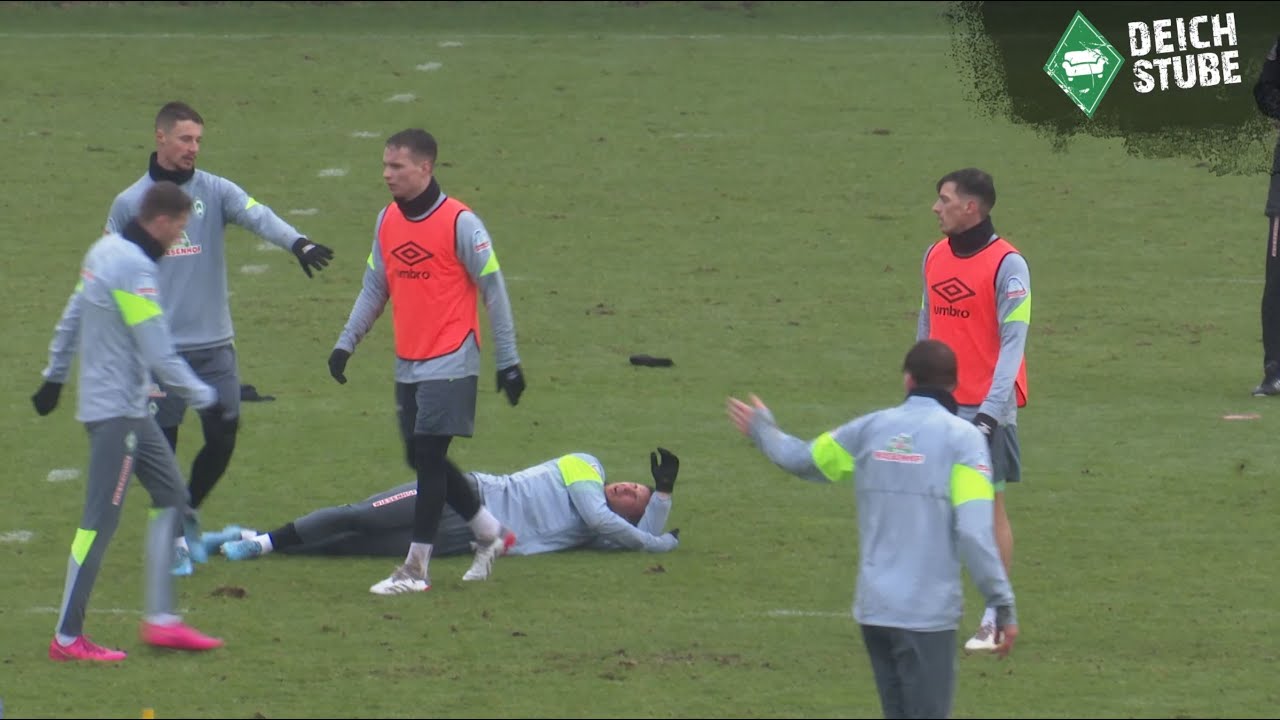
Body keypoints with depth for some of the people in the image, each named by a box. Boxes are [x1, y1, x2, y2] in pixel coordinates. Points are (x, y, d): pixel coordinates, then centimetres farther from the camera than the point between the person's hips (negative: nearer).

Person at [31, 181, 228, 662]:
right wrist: (205, 399, -12)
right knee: (100, 521, -6)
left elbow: (72, 318, 18)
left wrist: (55, 375, 29)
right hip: (116, 412, -10)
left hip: (130, 409, 10)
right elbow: (161, 357, -21)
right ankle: (67, 639, -2)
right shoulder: (133, 270, -21)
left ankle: (161, 619, 13)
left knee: (171, 497, 12)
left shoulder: (105, 252, 7)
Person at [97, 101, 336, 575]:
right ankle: (174, 538, 14)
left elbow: (257, 216, -16)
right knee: (162, 446, 0)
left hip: (215, 345, 1)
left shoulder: (215, 192, 2)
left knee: (223, 438, 2)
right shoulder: (129, 203, 2)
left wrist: (297, 242, -37)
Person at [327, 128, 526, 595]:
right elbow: (375, 288, 17)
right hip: (408, 364, 7)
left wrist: (508, 360, -7)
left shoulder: (459, 223, -12)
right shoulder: (387, 221, 8)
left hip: (450, 363, -7)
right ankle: (491, 534, 28)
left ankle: (416, 568, -5)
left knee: (428, 457, -9)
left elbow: (493, 289, -7)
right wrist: (346, 343, 10)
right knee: (422, 460, 10)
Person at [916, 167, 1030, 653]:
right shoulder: (935, 257, 9)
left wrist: (991, 409, -22)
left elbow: (1013, 342, -15)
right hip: (941, 404, 6)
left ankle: (996, 621, 2)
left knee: (988, 503, -4)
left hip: (985, 407, -6)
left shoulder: (1007, 266, -11)